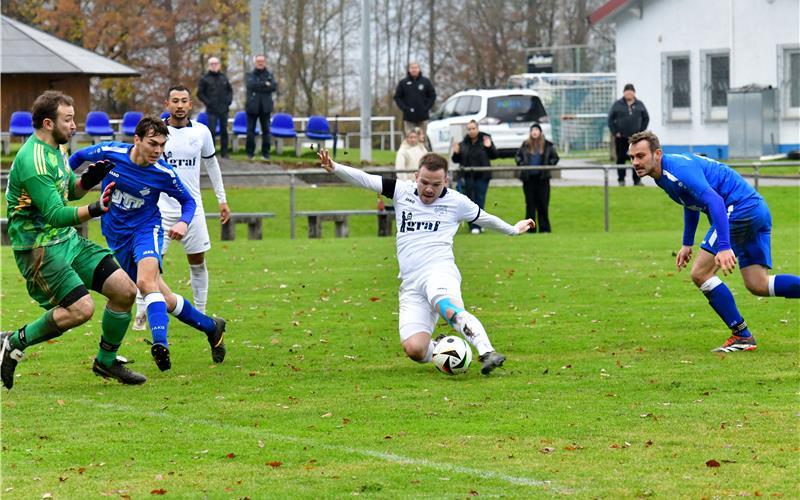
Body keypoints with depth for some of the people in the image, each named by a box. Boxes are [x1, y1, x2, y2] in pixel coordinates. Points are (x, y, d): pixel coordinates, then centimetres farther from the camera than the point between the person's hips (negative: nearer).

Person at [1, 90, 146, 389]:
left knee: (125, 290, 1)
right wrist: (94, 210, -41)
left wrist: (89, 180, 2)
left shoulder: (56, 150, 10)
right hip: (38, 248, -9)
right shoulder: (32, 160, -22)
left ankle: (106, 361, 18)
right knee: (81, 308, -23)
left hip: (68, 240, 9)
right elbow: (55, 214, -27)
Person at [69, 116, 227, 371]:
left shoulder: (164, 174, -14)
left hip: (146, 229, -3)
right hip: (117, 236, 3)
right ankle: (211, 326, 24)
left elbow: (188, 201, 3)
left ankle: (160, 344, -43)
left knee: (145, 282, -33)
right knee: (165, 301, 4)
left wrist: (183, 223, -17)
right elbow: (79, 157, 8)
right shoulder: (110, 153, -13)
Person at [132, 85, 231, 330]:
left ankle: (200, 313, 18)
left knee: (198, 261, 7)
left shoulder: (201, 132, 3)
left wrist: (222, 199, 17)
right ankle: (141, 314, 2)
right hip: (161, 207, -3)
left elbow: (211, 163, 16)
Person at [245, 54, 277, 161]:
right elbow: (251, 85, -12)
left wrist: (259, 88, -11)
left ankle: (265, 153, 4)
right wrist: (265, 84, -11)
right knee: (251, 130, -2)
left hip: (265, 107, 1)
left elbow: (274, 87, -6)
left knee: (266, 130, 0)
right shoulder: (249, 75, 9)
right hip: (252, 107, -1)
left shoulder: (269, 76, 12)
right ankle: (250, 153, 3)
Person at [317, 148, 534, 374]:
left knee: (448, 309, -40)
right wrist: (335, 168, -9)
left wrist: (513, 230, 41)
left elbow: (484, 218, 27)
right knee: (414, 349, -15)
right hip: (410, 284, 3)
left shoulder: (457, 202, 9)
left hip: (439, 270, -3)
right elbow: (364, 179, 7)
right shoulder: (402, 191, 12)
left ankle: (487, 353, -51)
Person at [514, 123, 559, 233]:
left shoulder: (547, 145, 2)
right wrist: (521, 164, 0)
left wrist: (548, 166, -6)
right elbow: (517, 156, 17)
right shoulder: (525, 145, 5)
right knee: (530, 203, 2)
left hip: (542, 178, -1)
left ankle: (544, 228, 4)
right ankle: (530, 228, 6)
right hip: (528, 178, 1)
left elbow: (555, 158, 9)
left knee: (543, 203, 0)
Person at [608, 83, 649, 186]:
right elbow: (610, 119, 3)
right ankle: (621, 180, 7)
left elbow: (646, 118, 13)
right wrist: (615, 132, -4)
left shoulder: (639, 105, 7)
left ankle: (637, 180, 6)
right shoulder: (617, 105, 2)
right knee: (621, 158, 1)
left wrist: (641, 131, 3)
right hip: (621, 138, -1)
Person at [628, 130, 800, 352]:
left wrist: (724, 247, -37)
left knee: (700, 273, -8)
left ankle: (742, 336, -3)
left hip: (740, 208, -10)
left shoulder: (678, 169, -19)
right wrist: (687, 243, 34)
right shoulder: (663, 176, 13)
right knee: (758, 285, 9)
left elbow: (714, 201, -30)